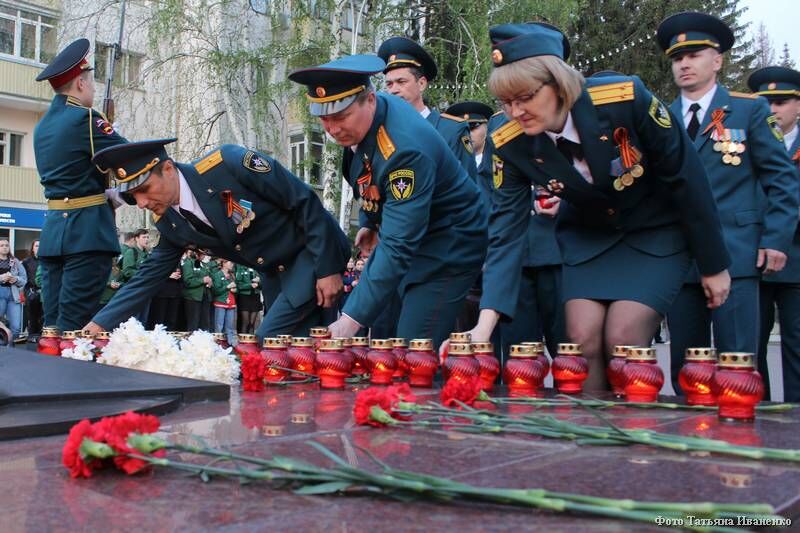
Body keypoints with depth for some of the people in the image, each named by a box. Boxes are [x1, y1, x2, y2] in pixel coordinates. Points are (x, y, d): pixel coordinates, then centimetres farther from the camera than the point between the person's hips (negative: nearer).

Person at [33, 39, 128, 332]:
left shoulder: (43, 125, 16)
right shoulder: (84, 118, -10)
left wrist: (107, 194, 19)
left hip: (53, 228, 8)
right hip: (86, 231, -8)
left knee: (52, 324, 10)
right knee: (74, 326, -7)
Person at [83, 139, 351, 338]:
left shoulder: (227, 163, -25)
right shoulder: (170, 223, -3)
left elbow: (305, 200, -21)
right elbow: (148, 277, 6)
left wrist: (327, 269, -21)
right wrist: (96, 326, -3)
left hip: (316, 253, -7)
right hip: (279, 272, 7)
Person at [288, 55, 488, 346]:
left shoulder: (404, 149, -33)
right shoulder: (360, 119, -7)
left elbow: (398, 246, -36)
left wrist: (352, 319, -38)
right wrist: (369, 221, 11)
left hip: (445, 251, -9)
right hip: (403, 237, 9)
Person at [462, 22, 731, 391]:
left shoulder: (625, 99, -28)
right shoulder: (511, 145, -18)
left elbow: (685, 176, -17)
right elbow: (507, 230, -17)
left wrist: (713, 265, -7)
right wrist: (485, 324, -28)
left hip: (655, 233, -3)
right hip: (587, 237, 3)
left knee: (623, 342, -14)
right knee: (582, 342, -9)